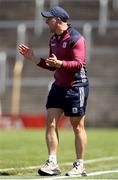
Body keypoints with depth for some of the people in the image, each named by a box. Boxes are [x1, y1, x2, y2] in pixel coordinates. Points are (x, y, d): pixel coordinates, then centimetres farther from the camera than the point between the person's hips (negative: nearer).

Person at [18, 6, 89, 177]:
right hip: (59, 85, 8)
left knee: (78, 126, 0)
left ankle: (79, 166, 8)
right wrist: (32, 57, 13)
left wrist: (60, 63, -37)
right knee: (51, 121, -3)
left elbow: (79, 63, -22)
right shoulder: (54, 39, 13)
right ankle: (52, 163, -2)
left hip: (76, 87, -8)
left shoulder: (76, 38, -14)